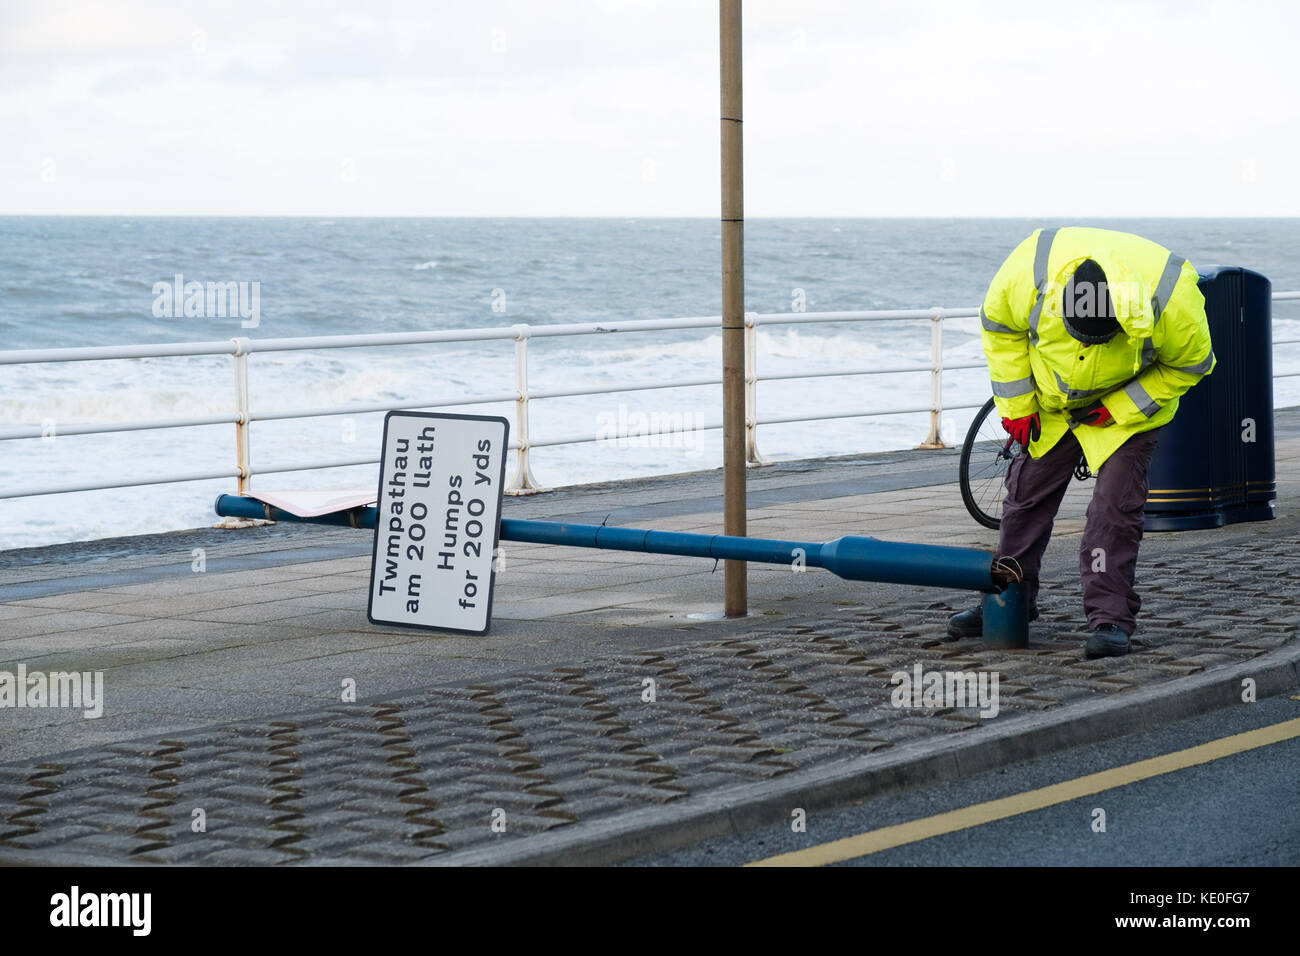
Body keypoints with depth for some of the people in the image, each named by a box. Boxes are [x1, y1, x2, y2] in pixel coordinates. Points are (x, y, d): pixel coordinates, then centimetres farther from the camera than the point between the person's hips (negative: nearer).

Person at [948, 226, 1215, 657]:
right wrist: (1015, 405, -10)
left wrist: (1117, 408, -21)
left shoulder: (1174, 299, -37)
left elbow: (1191, 364, -16)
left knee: (1115, 503, -14)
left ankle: (1111, 617, -8)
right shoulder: (1028, 270, -34)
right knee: (1028, 491, 8)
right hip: (1049, 400, 3)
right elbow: (999, 325, -12)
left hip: (1128, 404, -3)